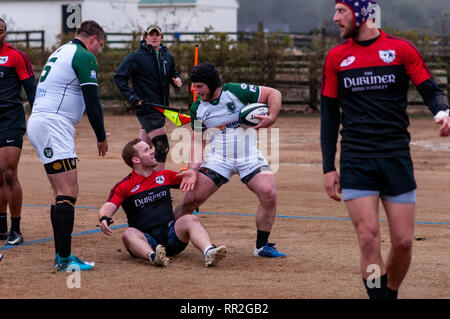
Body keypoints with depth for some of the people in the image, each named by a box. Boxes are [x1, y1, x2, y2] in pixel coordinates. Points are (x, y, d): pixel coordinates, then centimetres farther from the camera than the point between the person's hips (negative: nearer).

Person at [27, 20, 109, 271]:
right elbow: (92, 102, -10)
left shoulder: (62, 52, 23)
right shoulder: (85, 57, -6)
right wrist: (101, 137, 1)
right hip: (53, 126, -10)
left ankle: (61, 255, 14)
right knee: (68, 193, -12)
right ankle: (65, 259, -15)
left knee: (63, 194, 13)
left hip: (38, 122, 10)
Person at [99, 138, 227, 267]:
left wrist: (192, 173, 7)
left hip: (171, 234, 2)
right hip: (145, 239, -2)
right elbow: (108, 207, -5)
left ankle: (209, 252, -54)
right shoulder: (124, 186, 7)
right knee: (129, 234, -34)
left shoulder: (165, 176, 19)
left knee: (191, 220, -25)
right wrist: (104, 219, -29)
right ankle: (152, 256, -65)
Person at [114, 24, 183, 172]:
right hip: (147, 108, -7)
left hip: (162, 108, 7)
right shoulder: (136, 57, -7)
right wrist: (131, 97, -14)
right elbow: (119, 76, -7)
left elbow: (173, 74, 26)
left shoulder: (167, 57, 12)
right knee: (162, 147, -13)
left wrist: (178, 80, 2)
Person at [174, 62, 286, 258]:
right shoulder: (197, 108, 2)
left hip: (249, 158, -2)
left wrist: (271, 117, -19)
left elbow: (274, 94, -3)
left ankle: (262, 246, -6)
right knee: (192, 199, -11)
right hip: (218, 159, 2)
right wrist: (193, 167, -3)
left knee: (269, 194, -22)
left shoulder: (237, 92, -9)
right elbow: (197, 139, 11)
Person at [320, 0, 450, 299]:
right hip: (355, 160, 1)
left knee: (403, 242, -1)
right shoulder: (336, 57, 9)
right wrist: (329, 167, 9)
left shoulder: (401, 48, 2)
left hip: (397, 157, -1)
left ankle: (391, 293, 23)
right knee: (368, 239, -12)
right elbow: (329, 114, 13)